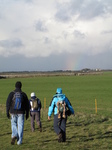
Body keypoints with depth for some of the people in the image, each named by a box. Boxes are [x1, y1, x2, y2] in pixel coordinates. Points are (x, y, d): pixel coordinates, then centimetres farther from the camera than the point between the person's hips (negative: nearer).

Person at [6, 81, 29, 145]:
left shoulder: (11, 94, -5)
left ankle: (14, 136, -9)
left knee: (14, 124, 16)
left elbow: (8, 103, -6)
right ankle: (19, 141, 5)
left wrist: (7, 112, 1)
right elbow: (27, 105, 3)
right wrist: (27, 114, 11)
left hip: (13, 113, 0)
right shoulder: (23, 94, -2)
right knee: (20, 126, 6)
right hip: (21, 113, 0)